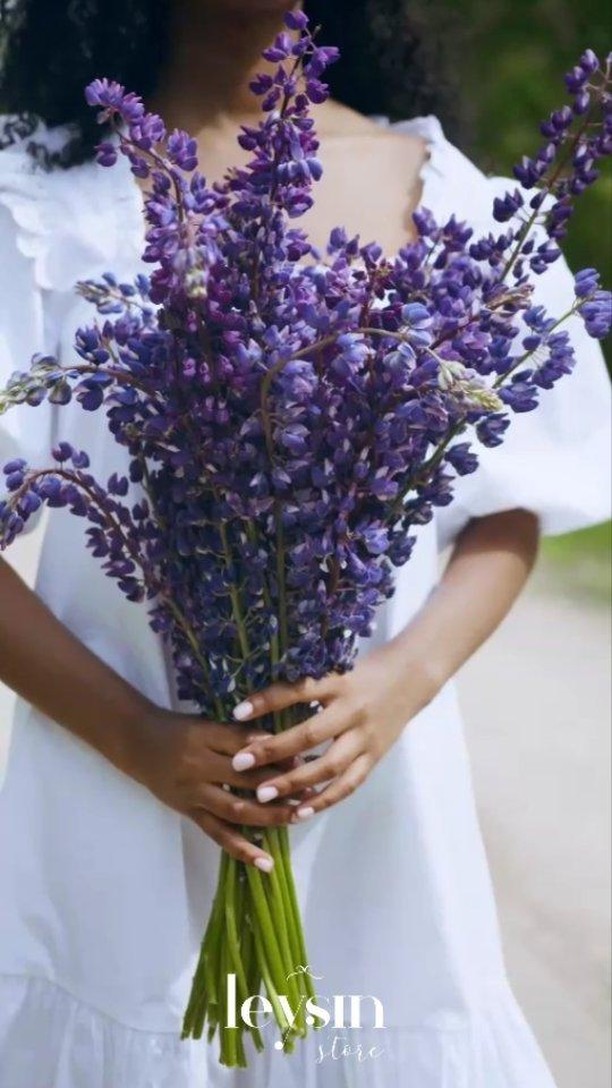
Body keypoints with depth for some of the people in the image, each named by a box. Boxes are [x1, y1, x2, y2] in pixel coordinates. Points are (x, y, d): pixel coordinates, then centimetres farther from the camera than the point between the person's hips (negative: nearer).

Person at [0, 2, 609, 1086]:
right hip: (119, 790, -2)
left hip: (380, 790, 2)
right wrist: (136, 738, -17)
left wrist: (400, 683, -13)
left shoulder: (443, 188, 3)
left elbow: (507, 515, 5)